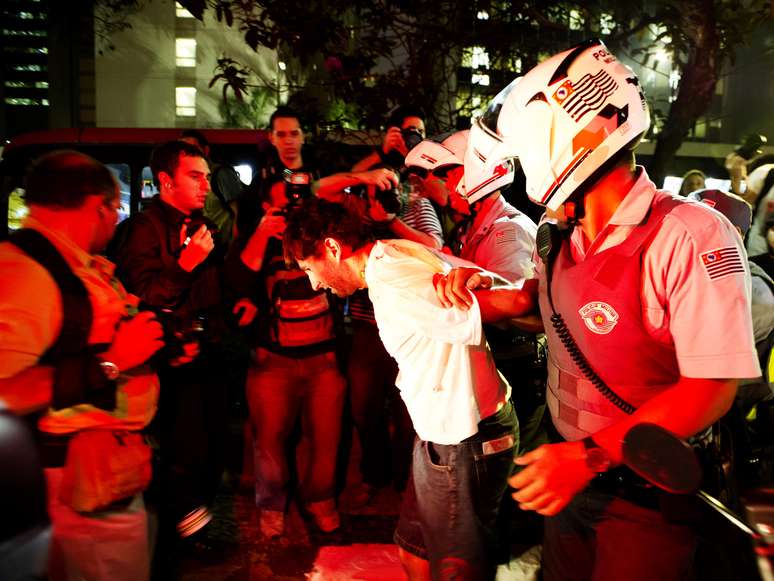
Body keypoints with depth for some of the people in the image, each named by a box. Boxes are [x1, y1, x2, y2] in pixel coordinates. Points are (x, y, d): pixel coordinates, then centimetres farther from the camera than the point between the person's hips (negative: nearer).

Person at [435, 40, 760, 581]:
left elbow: (712, 388, -25)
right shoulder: (566, 236, 1)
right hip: (567, 472, 7)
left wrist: (590, 455, -29)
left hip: (645, 493, -6)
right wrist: (484, 285, 1)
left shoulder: (690, 235, -23)